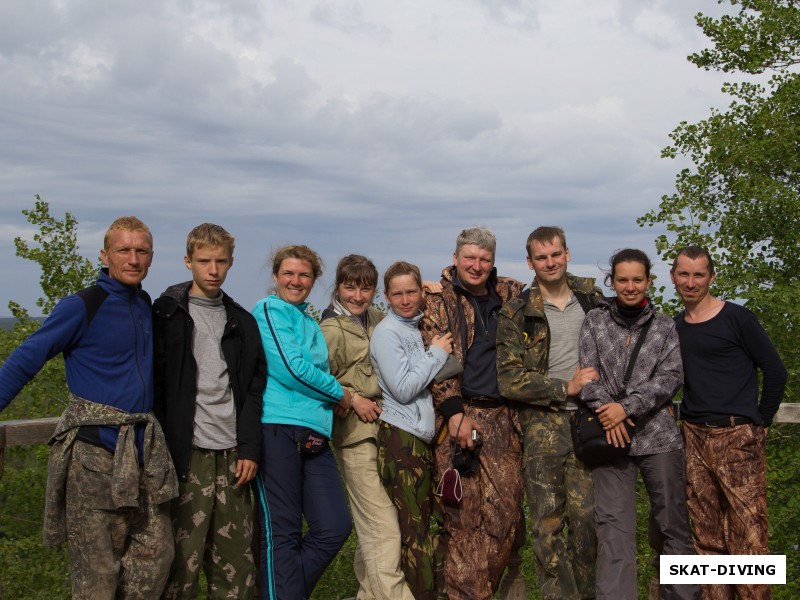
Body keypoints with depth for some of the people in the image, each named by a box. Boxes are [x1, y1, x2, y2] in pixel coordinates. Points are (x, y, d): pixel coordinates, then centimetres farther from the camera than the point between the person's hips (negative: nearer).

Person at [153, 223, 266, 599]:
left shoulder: (242, 322, 14)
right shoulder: (168, 314, 2)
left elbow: (254, 389, 12)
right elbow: (155, 386, -2)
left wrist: (250, 448, 3)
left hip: (233, 454, 4)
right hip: (188, 454, -4)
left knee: (235, 555, 5)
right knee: (183, 555, -5)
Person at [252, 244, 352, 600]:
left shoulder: (311, 324, 23)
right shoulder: (267, 311, -1)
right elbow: (291, 368, -11)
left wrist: (332, 400, 11)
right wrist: (341, 393, 0)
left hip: (314, 434, 7)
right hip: (277, 429, -7)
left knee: (334, 528, 0)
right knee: (282, 534, -4)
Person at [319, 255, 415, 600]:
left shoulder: (376, 318, 11)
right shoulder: (331, 330, -9)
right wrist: (353, 400, -13)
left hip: (385, 429, 7)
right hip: (357, 435, -7)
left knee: (373, 525, 15)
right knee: (384, 529, -10)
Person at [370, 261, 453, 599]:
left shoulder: (420, 327, 14)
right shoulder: (387, 333, -8)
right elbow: (403, 389, -15)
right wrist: (436, 354, -9)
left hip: (426, 435, 7)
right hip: (400, 437, -7)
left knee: (434, 520, 10)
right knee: (413, 526, -3)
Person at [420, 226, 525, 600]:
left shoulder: (509, 294, 14)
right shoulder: (439, 300, 3)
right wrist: (454, 411, -16)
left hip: (502, 417, 4)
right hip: (459, 414, -4)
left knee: (506, 509, 3)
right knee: (464, 513, -4)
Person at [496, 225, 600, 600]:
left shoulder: (592, 297, 9)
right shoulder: (516, 315, -2)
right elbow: (508, 380, -8)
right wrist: (565, 388, -12)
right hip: (543, 422, -2)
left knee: (587, 515, 2)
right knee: (548, 520, -3)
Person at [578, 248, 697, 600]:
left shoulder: (665, 327, 8)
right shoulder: (594, 321, 8)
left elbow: (671, 377, -3)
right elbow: (588, 373, 1)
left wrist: (627, 406, -14)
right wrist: (606, 412, -15)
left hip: (659, 435, 0)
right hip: (610, 435, 0)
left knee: (672, 521, 5)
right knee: (614, 525, -4)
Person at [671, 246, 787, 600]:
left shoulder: (736, 318, -4)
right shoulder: (674, 327, 12)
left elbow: (775, 372, -2)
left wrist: (759, 424, -1)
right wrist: (685, 419, 11)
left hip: (737, 437, -5)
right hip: (694, 438, 5)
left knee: (748, 536, -7)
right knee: (707, 537, 9)